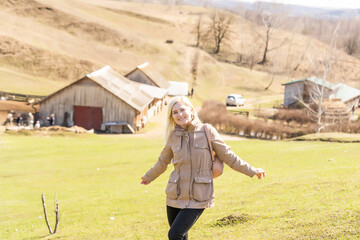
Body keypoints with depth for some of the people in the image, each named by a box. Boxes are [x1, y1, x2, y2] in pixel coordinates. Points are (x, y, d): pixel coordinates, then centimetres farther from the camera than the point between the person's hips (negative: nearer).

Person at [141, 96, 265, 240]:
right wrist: (149, 177, 36)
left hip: (198, 198, -4)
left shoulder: (207, 131, -4)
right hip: (175, 195, 4)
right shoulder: (173, 136, 4)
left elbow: (228, 156, 4)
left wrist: (252, 171, 7)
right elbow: (163, 162, 23)